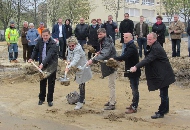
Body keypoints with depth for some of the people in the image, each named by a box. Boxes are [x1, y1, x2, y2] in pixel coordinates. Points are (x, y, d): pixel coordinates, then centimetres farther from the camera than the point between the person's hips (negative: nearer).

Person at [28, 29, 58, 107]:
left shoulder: (53, 43, -20)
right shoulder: (40, 41, -1)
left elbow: (50, 55, -31)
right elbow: (36, 50, 14)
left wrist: (43, 64, -42)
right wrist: (32, 58, -1)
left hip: (51, 65, -5)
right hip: (42, 65, 5)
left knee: (51, 83, 3)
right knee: (42, 82, 12)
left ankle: (50, 100, 14)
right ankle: (41, 99, 25)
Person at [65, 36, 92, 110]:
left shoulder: (78, 50, -27)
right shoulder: (70, 49, -1)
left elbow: (75, 60, -40)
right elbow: (69, 56, 11)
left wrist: (69, 67, -54)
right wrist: (68, 61, -13)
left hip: (83, 69, -8)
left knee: (81, 85, -5)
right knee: (81, 85, 19)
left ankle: (80, 102, 1)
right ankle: (82, 99, 33)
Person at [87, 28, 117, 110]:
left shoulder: (107, 43, -22)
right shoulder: (103, 41, 10)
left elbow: (104, 55, -36)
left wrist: (93, 60, -43)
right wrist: (99, 52, 4)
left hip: (111, 65, -11)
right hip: (109, 65, 11)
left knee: (111, 85, -6)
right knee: (111, 84, 19)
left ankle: (112, 104, 0)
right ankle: (112, 100, 31)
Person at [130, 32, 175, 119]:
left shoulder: (156, 48, -22)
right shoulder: (153, 47, 12)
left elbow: (148, 59, -34)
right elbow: (148, 58, 10)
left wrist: (136, 67, -40)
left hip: (163, 75, -11)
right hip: (161, 74, 11)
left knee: (163, 94, -1)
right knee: (164, 93, 21)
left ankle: (161, 112, 6)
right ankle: (165, 109, 35)